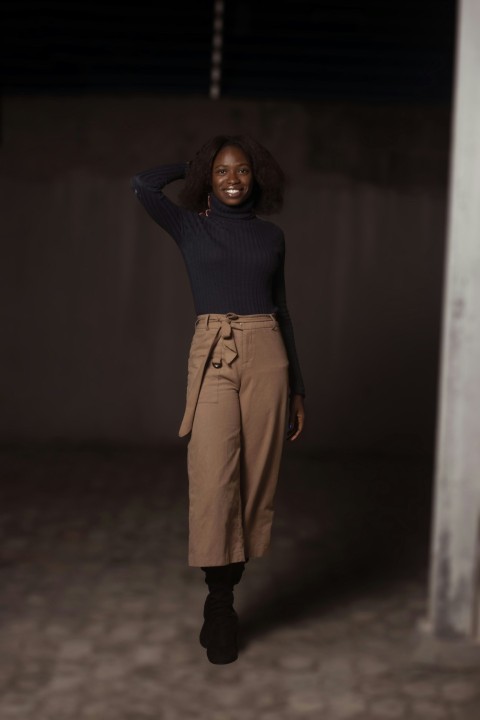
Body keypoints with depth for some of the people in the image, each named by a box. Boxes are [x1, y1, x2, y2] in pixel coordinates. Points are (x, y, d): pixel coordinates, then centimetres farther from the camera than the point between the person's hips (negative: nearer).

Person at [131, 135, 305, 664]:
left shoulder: (271, 236, 14)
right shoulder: (190, 227, 7)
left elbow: (281, 311, 16)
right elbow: (144, 184, -11)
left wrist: (297, 388, 15)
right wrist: (193, 165, 10)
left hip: (267, 356, 3)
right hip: (213, 356, -2)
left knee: (256, 477, 2)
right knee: (213, 479, -12)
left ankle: (223, 597, 15)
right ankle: (220, 602, 0)